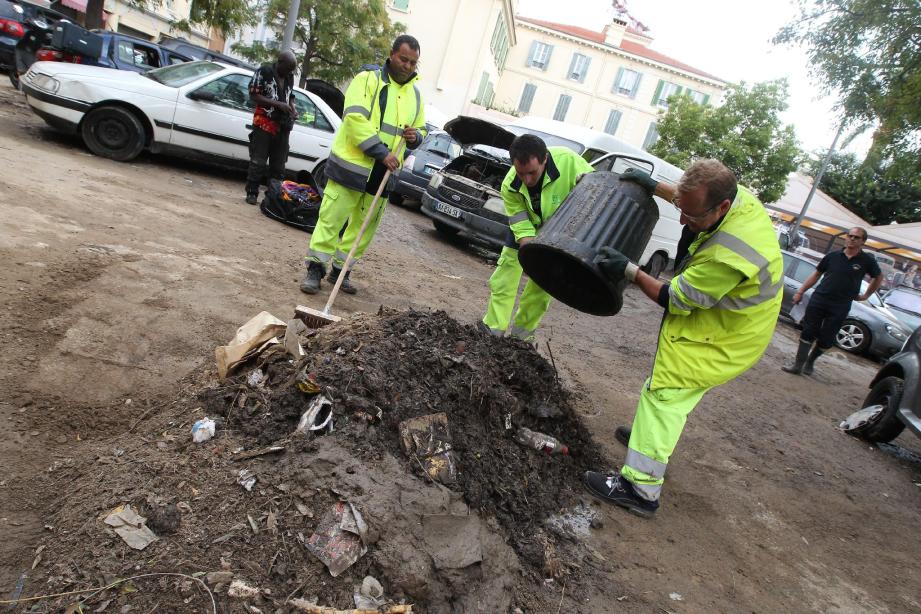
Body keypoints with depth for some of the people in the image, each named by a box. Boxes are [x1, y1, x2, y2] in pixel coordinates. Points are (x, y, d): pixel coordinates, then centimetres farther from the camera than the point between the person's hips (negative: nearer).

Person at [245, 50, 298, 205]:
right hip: (264, 124, -5)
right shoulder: (264, 72, -5)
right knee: (258, 162, -3)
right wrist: (278, 104, -17)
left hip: (283, 127, 5)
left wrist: (293, 109, 1)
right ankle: (252, 193, 6)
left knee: (278, 165, 7)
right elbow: (253, 95, -8)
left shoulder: (290, 77, 10)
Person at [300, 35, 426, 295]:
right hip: (352, 164, -6)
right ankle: (315, 268, 8)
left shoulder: (415, 94, 15)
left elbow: (421, 128, 26)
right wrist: (382, 152, -23)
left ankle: (340, 270, 22)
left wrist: (415, 136, 0)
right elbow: (355, 119, -17)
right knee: (332, 218, -3)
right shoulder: (368, 79, -5)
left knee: (365, 226, 9)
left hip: (382, 173, 6)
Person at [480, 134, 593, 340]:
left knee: (542, 285, 2)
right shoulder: (510, 186, -30)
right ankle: (492, 329, 3)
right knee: (505, 277, -6)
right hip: (525, 225, 1)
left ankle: (521, 334, 18)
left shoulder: (568, 160, -36)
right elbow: (523, 230, -27)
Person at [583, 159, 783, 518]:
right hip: (733, 323, 10)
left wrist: (629, 271, -23)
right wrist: (654, 186, 9)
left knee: (663, 395, -10)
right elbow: (692, 200, 13)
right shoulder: (740, 195, -12)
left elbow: (676, 300, -25)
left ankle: (640, 489, -6)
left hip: (720, 339, -10)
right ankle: (649, 434, 45)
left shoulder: (727, 256, -39)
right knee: (677, 392, 25)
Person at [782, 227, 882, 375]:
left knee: (826, 339, 3)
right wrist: (800, 292, 7)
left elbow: (878, 277, 18)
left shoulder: (867, 260, 1)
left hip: (840, 307, 0)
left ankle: (810, 362, 24)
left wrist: (866, 295, 14)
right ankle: (798, 365, 1)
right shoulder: (833, 256, 5)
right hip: (819, 299, 1)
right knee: (808, 332, -2)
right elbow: (816, 274, 11)